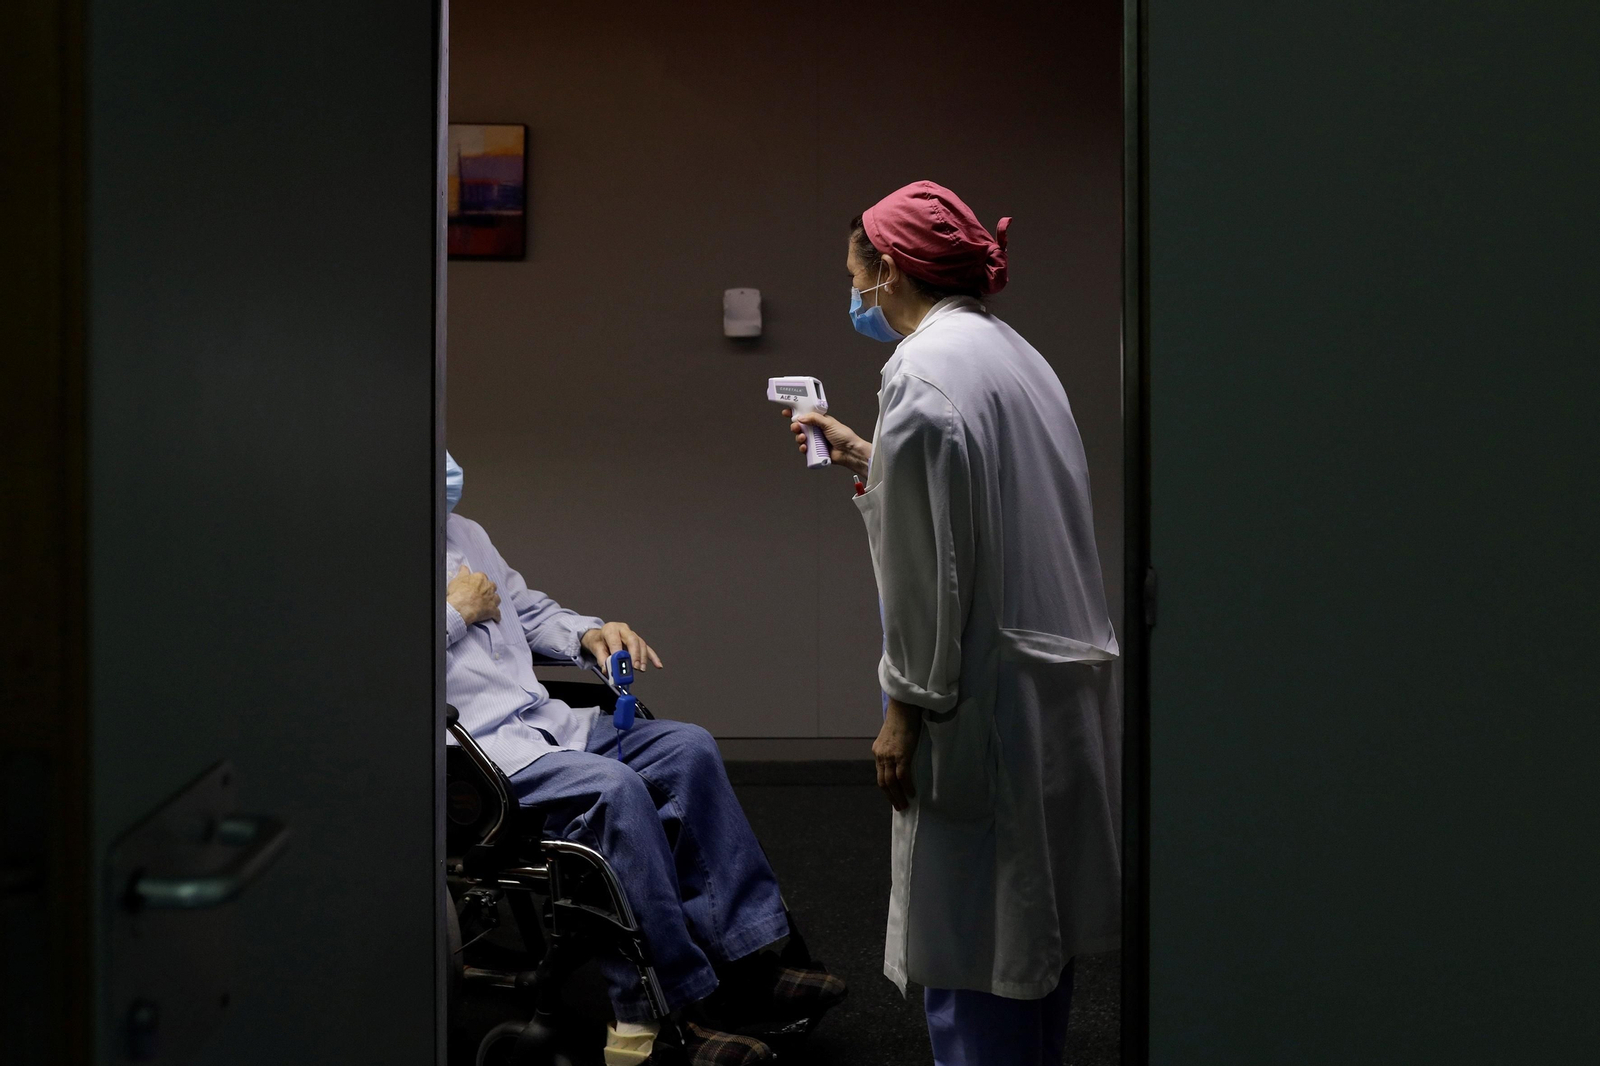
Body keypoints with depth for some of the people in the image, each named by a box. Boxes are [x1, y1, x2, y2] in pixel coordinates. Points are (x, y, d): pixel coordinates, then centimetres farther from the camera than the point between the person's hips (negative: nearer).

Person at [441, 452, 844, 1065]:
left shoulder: (463, 532, 20)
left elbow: (529, 609, 31)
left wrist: (589, 634, 10)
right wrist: (456, 612, -10)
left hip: (543, 721, 9)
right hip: (471, 747, -9)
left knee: (687, 748, -8)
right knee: (613, 786, -31)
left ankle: (746, 958, -8)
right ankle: (662, 1010, -23)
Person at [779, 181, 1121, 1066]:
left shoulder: (923, 371, -15)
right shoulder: (1011, 352, 15)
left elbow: (931, 564, -18)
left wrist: (907, 709, -13)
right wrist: (863, 455, 29)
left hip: (985, 697, -10)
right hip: (1060, 685, 10)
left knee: (970, 934, -1)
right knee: (1036, 921, 18)